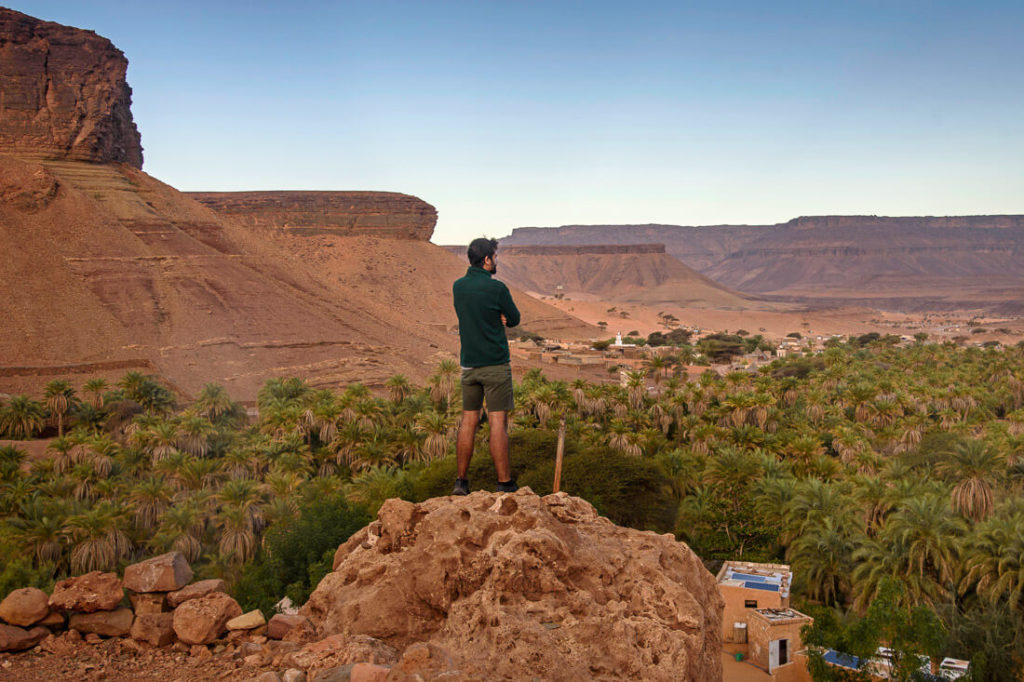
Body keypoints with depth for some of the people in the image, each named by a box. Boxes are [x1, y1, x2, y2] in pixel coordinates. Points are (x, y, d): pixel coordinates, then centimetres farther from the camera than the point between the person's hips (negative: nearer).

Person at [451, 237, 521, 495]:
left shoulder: (458, 286, 5)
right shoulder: (496, 288, -13)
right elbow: (514, 319, 0)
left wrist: (496, 318, 2)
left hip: (468, 364, 6)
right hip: (495, 364, -6)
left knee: (468, 420, 11)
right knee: (498, 422, -3)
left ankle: (461, 481, 14)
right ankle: (504, 484, 1)